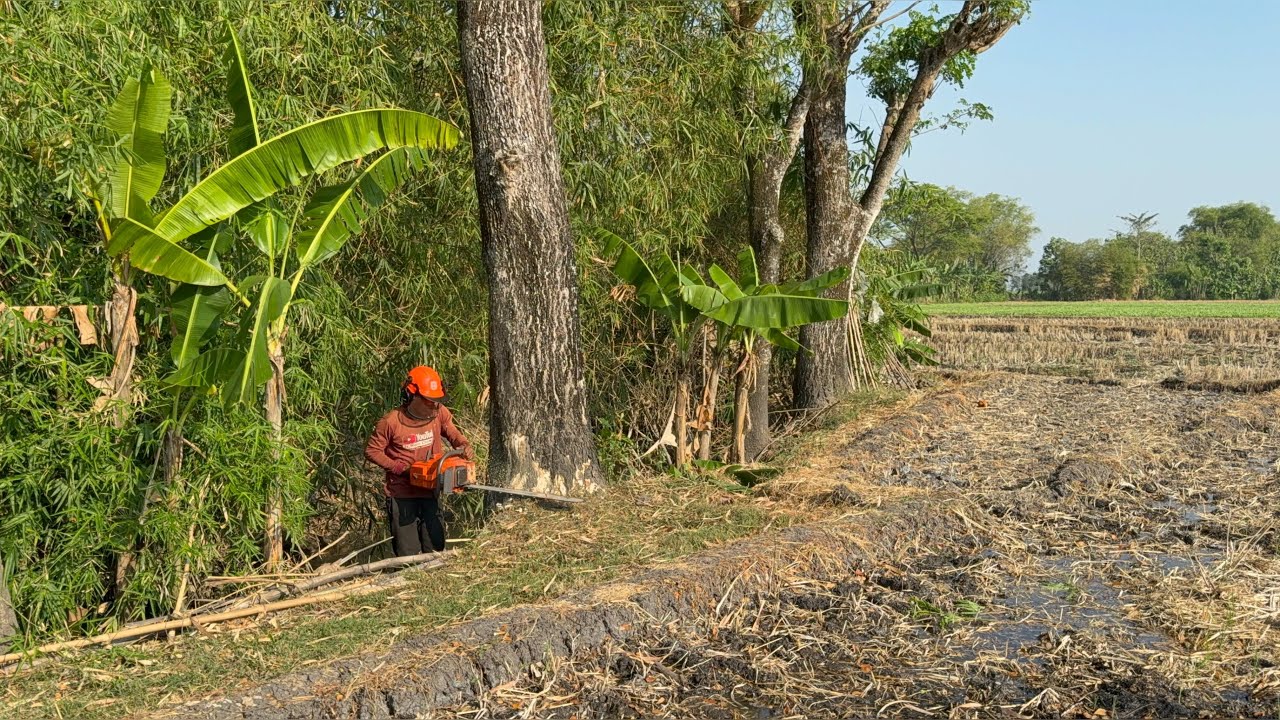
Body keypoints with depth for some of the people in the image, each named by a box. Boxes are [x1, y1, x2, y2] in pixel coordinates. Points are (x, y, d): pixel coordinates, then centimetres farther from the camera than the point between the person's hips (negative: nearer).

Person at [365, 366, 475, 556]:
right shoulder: (391, 422, -17)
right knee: (408, 554, 4)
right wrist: (401, 468, -15)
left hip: (430, 492, 4)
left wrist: (464, 446, -18)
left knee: (435, 548, 11)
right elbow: (372, 451, -7)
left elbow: (453, 434, 6)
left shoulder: (440, 413, -7)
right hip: (401, 495, -3)